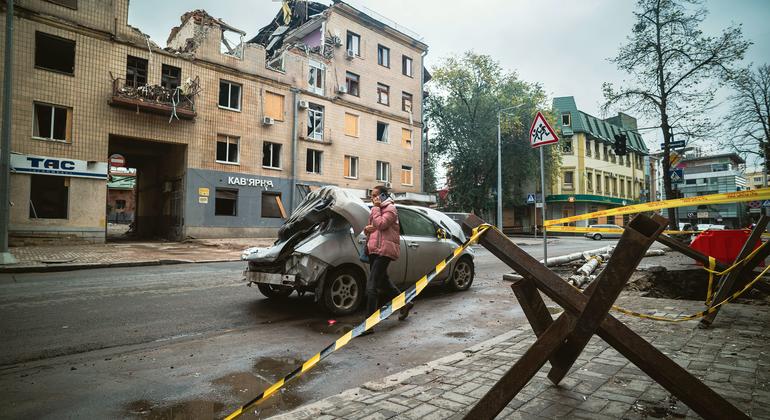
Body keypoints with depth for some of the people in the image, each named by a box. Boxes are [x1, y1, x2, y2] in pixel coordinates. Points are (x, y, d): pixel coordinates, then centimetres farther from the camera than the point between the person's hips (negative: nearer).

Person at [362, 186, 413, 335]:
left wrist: (376, 207, -12)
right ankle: (405, 304, 41)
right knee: (383, 281, 22)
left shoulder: (390, 209, -7)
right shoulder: (376, 209, 21)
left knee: (371, 287, -15)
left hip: (384, 251, -10)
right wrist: (366, 229, 0)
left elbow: (381, 224, -22)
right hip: (374, 250, 10)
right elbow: (370, 227, 24)